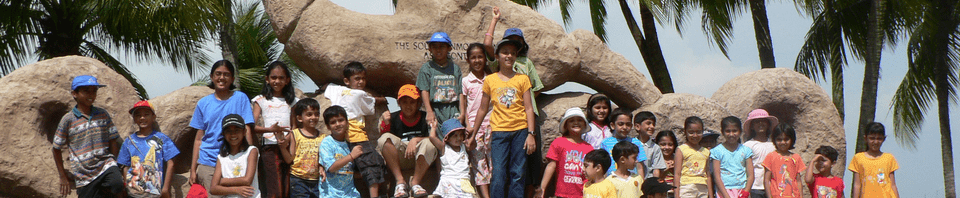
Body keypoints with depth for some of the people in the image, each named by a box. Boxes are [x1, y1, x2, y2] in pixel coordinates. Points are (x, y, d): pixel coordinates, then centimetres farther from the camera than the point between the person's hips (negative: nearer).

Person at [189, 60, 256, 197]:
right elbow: (198, 139, 10)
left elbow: (247, 131, -3)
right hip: (207, 164, 1)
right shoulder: (203, 103, 9)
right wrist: (193, 170, 5)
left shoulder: (240, 98, 3)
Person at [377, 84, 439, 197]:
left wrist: (416, 140, -19)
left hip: (421, 159, -1)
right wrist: (385, 124, -13)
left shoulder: (425, 118, 4)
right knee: (385, 138, -24)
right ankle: (400, 180, -23)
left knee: (429, 143, -31)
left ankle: (416, 183, -21)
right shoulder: (393, 118, 7)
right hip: (398, 160, 1)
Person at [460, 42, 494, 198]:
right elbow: (462, 107, 4)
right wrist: (468, 127, -5)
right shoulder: (465, 81, 5)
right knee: (478, 162, -7)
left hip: (491, 124, 2)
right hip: (473, 125, -2)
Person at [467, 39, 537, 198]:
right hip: (499, 131, 0)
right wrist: (474, 129, 23)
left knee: (518, 173, -1)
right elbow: (483, 108, 18)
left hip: (520, 130, 0)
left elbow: (528, 108, 4)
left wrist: (531, 134, -4)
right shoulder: (490, 80, 8)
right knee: (498, 173, -10)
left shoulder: (522, 79, 7)